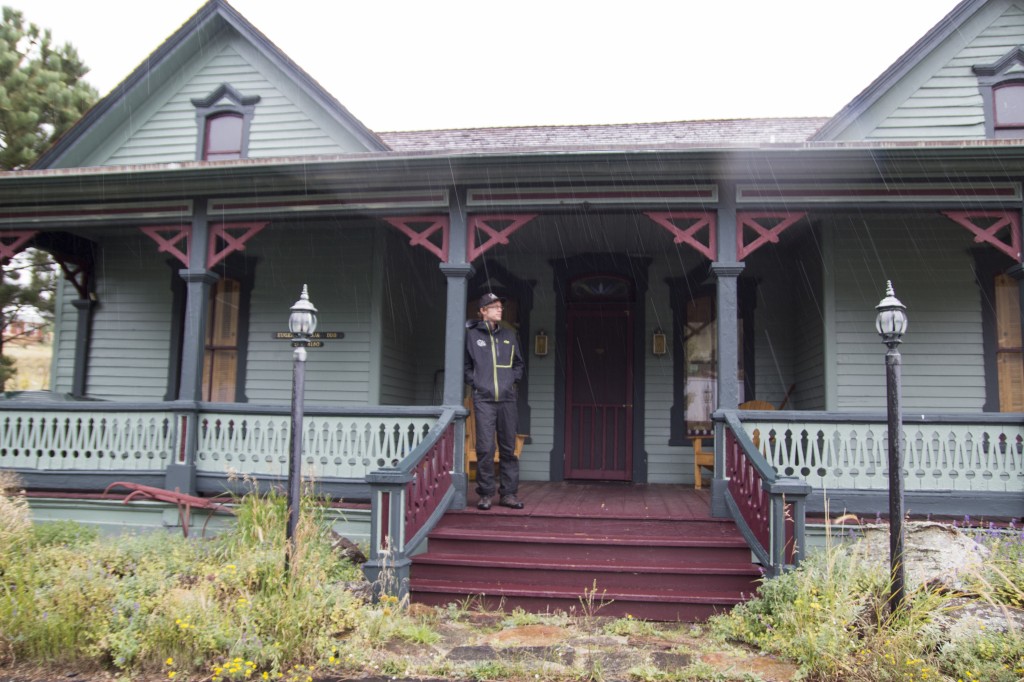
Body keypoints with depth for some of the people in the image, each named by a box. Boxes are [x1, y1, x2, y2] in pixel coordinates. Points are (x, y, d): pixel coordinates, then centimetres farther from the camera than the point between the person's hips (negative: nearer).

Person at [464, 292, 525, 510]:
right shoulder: (472, 335, 3)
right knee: (485, 448, -5)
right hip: (483, 400, -3)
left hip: (507, 400, 3)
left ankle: (508, 493, 13)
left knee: (508, 448, 5)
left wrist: (513, 380, 9)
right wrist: (474, 383, 0)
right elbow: (465, 365, 10)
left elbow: (519, 363, 23)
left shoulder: (509, 335, 13)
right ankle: (485, 494, 4)